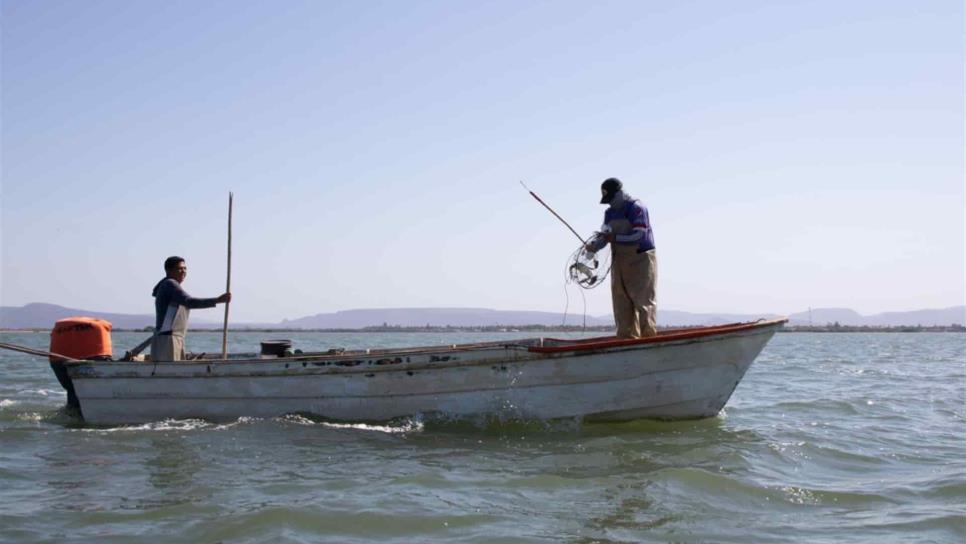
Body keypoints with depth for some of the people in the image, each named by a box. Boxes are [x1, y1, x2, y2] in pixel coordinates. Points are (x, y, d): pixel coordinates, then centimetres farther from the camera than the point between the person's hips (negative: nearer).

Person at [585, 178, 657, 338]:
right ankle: (627, 336, 12)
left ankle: (649, 335, -5)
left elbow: (639, 235, -20)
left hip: (640, 259, -7)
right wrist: (593, 245, -15)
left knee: (643, 299, -8)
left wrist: (615, 238, -24)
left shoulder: (636, 208, -11)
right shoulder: (610, 213, 11)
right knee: (621, 300, 6)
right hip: (619, 260, 7)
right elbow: (604, 235, 6)